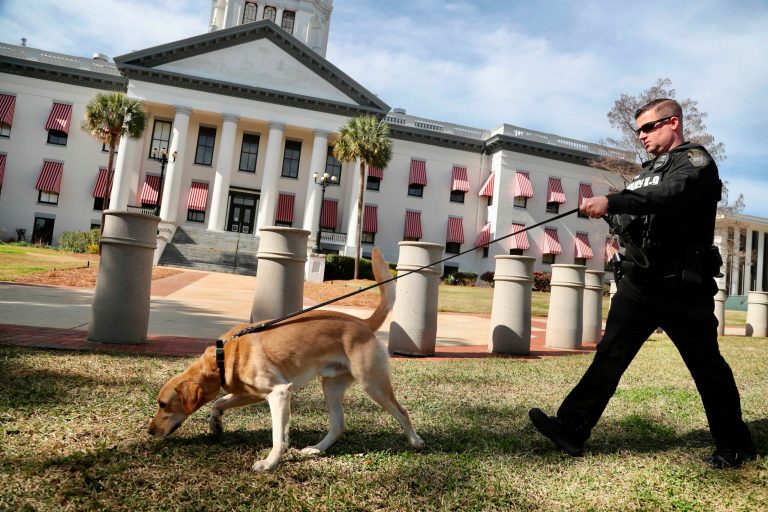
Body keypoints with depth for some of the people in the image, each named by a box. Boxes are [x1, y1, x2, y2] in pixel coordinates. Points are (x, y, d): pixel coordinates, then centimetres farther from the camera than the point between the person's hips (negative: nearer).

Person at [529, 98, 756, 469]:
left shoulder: (695, 160, -5)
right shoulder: (650, 170, 19)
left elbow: (670, 196, -27)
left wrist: (612, 201, -37)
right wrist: (608, 213, -4)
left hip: (682, 287, -6)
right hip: (639, 282, 7)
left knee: (707, 365, 6)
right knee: (609, 355, 1)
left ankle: (735, 446, 26)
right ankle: (572, 429, 1)